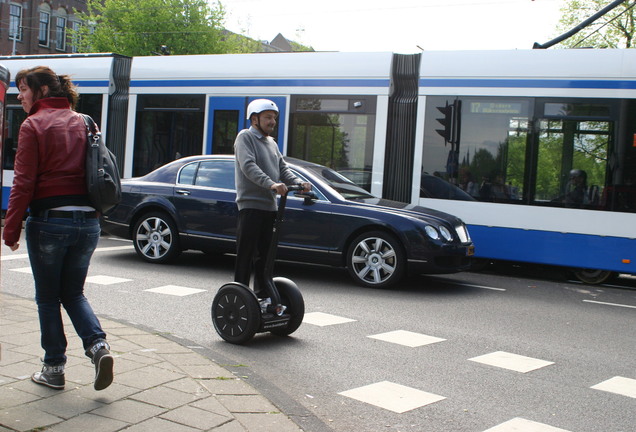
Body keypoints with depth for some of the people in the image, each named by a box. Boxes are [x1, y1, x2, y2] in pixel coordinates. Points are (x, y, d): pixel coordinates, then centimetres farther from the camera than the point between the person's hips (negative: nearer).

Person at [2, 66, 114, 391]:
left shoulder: (33, 126, -6)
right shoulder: (82, 123, 10)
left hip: (48, 220, -5)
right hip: (87, 219, 5)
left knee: (48, 298, 9)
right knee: (73, 293, 17)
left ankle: (54, 369, 16)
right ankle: (98, 346, -3)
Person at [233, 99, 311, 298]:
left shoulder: (271, 143, 21)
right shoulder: (245, 137, -4)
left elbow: (283, 169, 15)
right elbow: (249, 166, -20)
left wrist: (299, 183, -5)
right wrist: (271, 184, -34)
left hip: (269, 206, 8)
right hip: (250, 205, -8)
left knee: (265, 255, 12)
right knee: (246, 255, -6)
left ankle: (262, 296, 21)